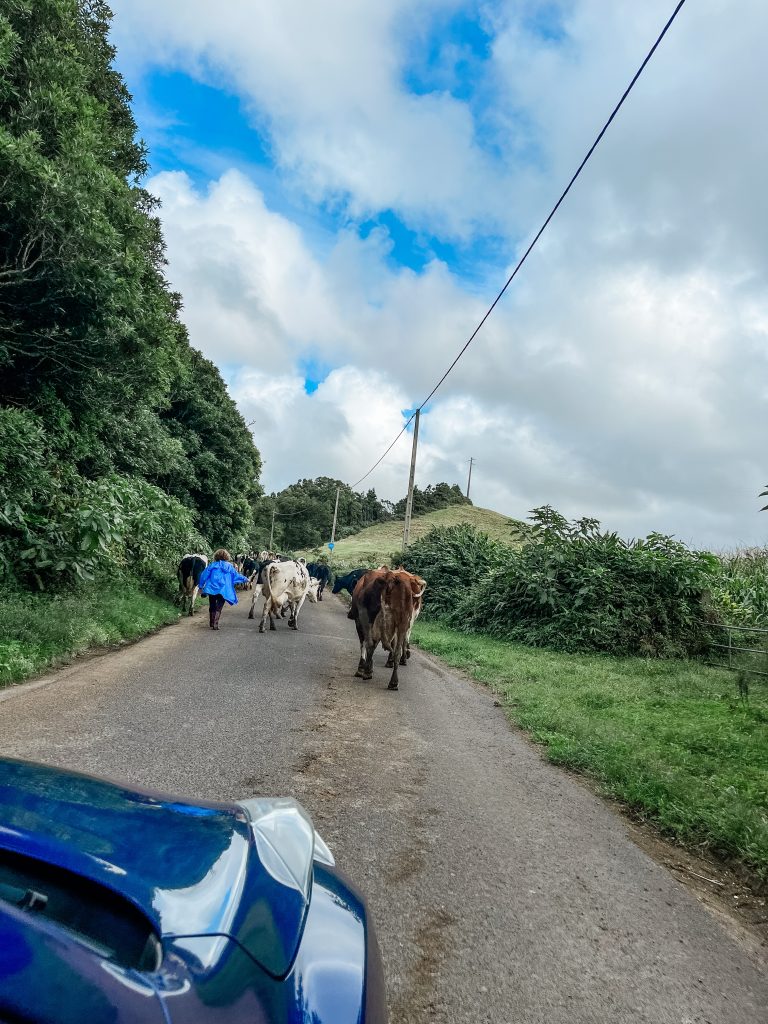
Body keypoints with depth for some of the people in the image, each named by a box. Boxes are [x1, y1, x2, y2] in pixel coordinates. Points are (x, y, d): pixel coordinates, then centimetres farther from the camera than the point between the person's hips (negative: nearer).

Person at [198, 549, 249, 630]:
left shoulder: (213, 565, 5)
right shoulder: (229, 567, 2)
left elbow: (204, 575, 4)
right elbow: (236, 576, 10)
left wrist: (201, 586, 11)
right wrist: (245, 579, 28)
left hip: (211, 589, 2)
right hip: (223, 590, -2)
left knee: (212, 607, 17)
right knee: (218, 608, 4)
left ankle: (212, 624, 24)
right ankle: (215, 624, -8)